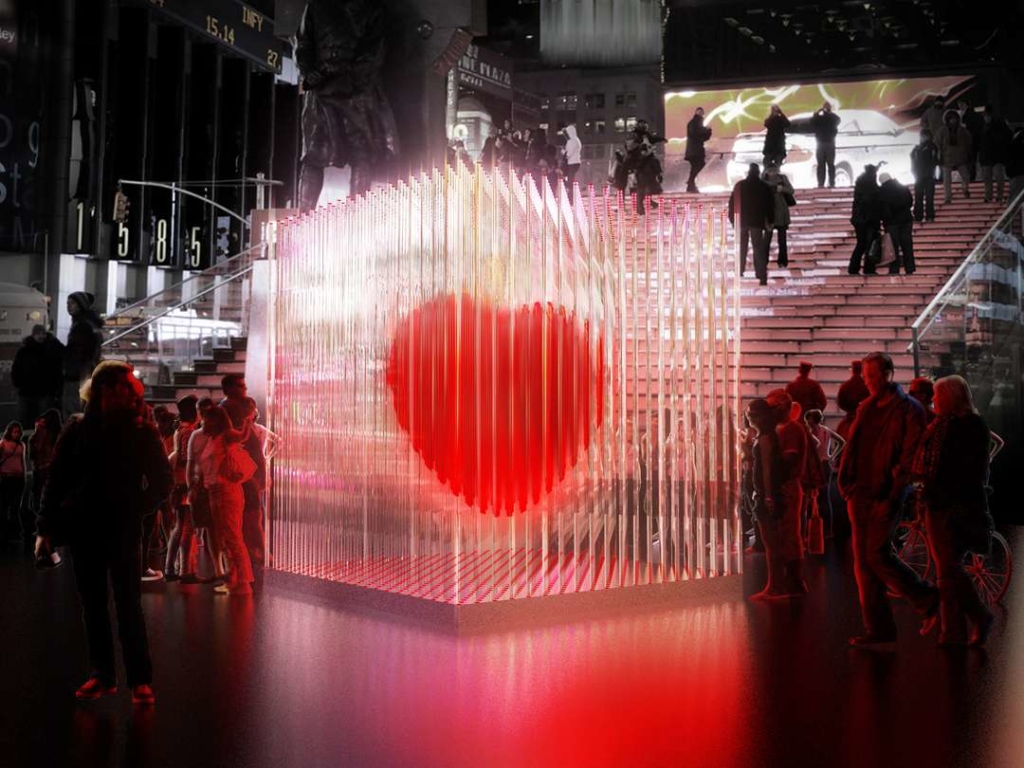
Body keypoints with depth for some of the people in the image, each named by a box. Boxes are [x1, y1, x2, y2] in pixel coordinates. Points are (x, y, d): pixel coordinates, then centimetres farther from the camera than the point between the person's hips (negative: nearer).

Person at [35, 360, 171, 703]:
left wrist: (135, 509, -8)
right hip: (83, 530, 3)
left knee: (128, 605, -3)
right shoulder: (78, 428, 3)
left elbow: (161, 482, 4)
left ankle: (141, 679, 3)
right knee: (92, 605, 9)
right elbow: (56, 480, 3)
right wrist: (46, 527, -2)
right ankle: (103, 675, 18)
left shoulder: (141, 432, -1)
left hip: (123, 531, -3)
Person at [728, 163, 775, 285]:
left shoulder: (739, 185, 2)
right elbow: (770, 204, 4)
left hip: (741, 220, 1)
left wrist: (733, 219, 9)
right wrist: (769, 221, 11)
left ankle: (739, 273, 13)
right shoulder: (764, 187, 1)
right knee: (758, 249, 0)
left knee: (741, 249, 12)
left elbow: (732, 202, 2)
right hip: (757, 221, -1)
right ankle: (762, 276, -7)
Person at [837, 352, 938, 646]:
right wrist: (847, 483, 6)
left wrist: (892, 497, -15)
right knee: (863, 561, 6)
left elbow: (910, 457, -11)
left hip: (886, 496, -7)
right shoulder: (866, 408, 15)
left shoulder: (908, 409, -6)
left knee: (878, 555, -11)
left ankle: (928, 601, 10)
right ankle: (878, 628, 12)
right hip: (860, 494, 7)